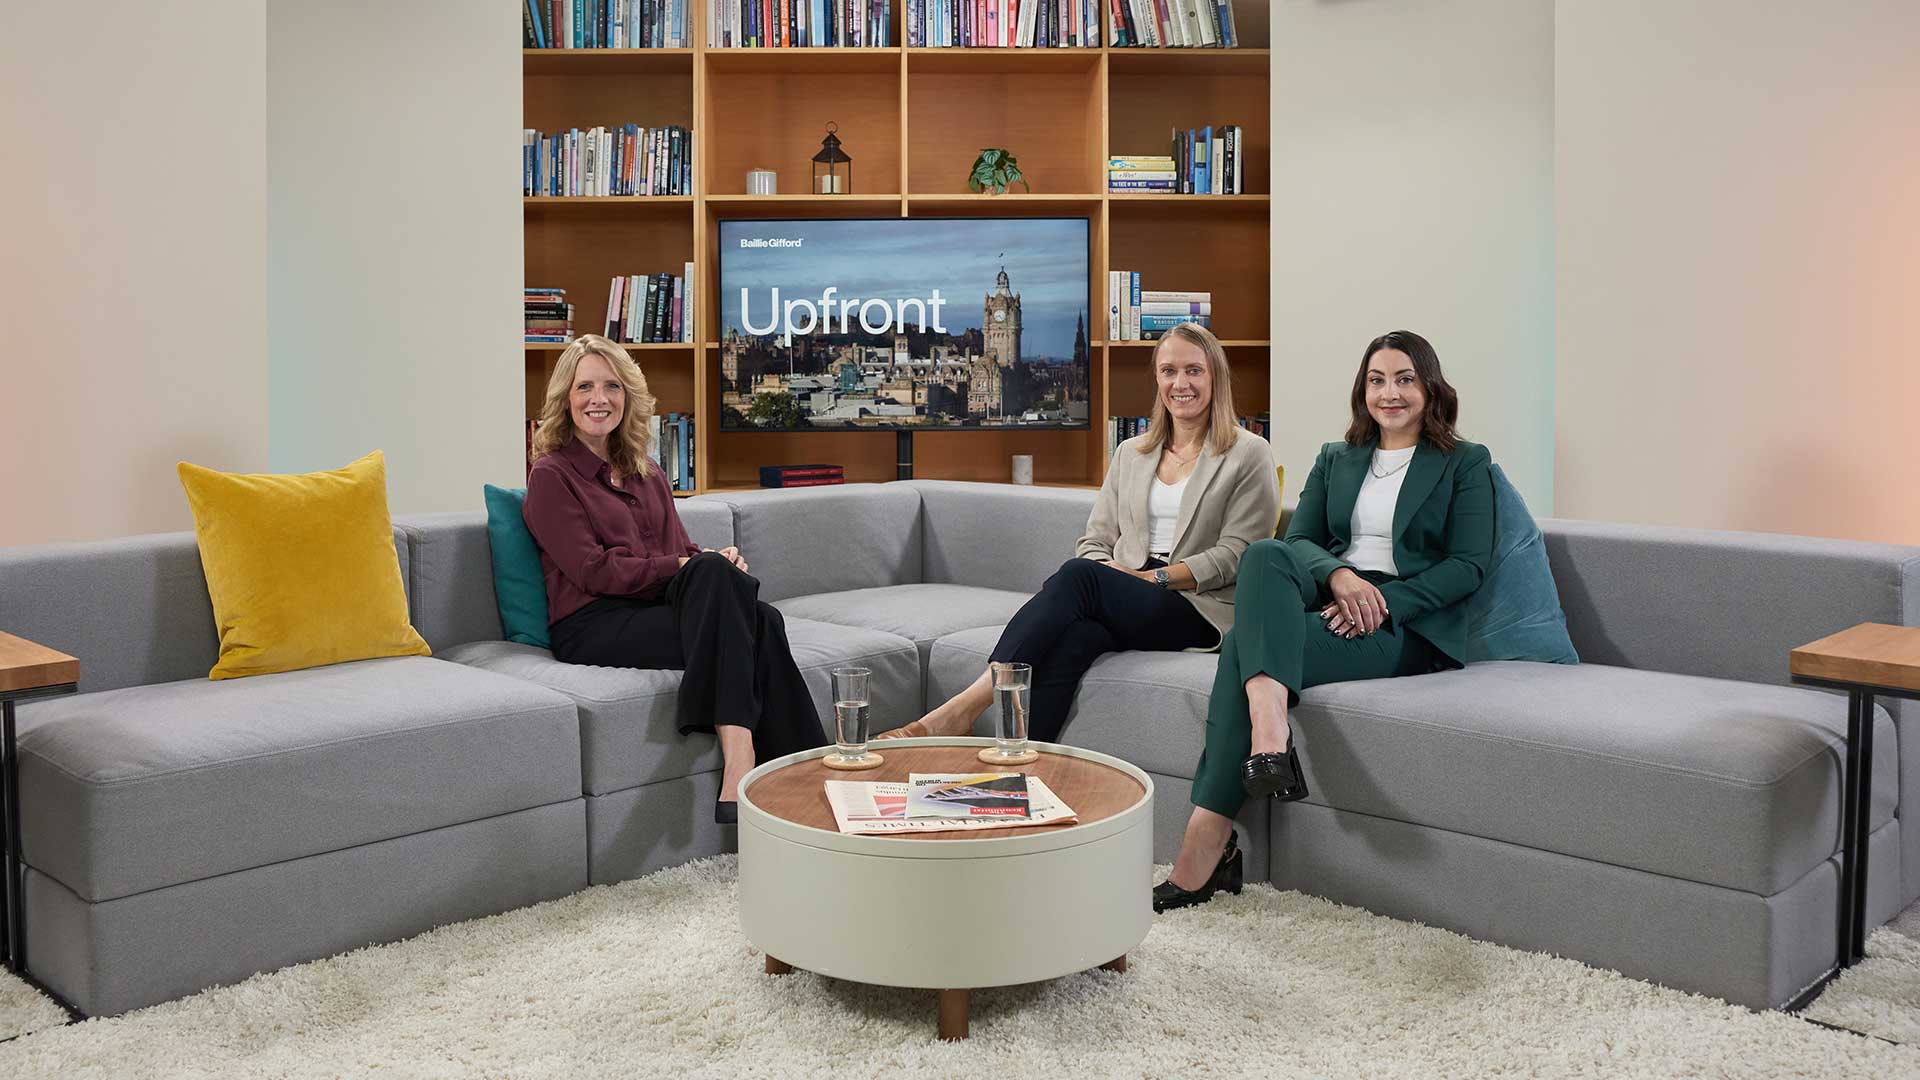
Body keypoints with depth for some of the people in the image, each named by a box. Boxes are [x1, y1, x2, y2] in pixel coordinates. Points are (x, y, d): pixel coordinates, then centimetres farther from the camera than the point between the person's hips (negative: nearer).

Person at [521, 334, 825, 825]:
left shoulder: (646, 472, 24)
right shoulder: (551, 476, 3)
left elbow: (683, 550, 16)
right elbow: (594, 570, -8)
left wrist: (720, 564, -8)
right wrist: (685, 566, -14)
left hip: (660, 608, 5)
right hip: (593, 626, -5)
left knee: (761, 619, -29)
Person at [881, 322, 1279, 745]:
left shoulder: (1248, 453, 6)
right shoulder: (1130, 453, 21)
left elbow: (1234, 555, -3)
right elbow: (1094, 542, 16)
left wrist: (1156, 577, -12)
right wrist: (1109, 571, -8)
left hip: (1200, 610, -4)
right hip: (1124, 604, 4)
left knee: (1077, 575, -32)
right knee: (1072, 636, -35)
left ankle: (966, 706, -39)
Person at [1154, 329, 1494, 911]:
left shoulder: (1464, 464, 10)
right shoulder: (1335, 460, 23)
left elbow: (1468, 565, 0)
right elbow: (1298, 539, 10)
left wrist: (1383, 600, -15)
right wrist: (1338, 576, -14)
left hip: (1406, 624, -5)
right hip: (1328, 601, 5)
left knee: (1245, 645, -29)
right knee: (1265, 554, -32)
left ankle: (1207, 844, -33)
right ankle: (1269, 736, -45)